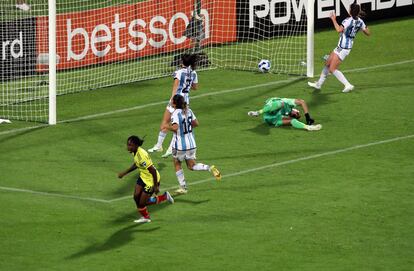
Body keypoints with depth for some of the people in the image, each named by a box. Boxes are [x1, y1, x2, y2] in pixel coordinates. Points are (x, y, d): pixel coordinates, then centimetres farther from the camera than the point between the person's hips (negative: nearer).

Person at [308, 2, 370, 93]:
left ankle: (348, 85, -10)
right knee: (327, 64, 19)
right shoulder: (360, 21, 1)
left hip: (343, 49, -9)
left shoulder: (348, 20, -23)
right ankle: (319, 84, 31)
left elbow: (339, 30, -39)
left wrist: (334, 20, -27)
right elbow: (368, 33, 9)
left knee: (332, 69, -5)